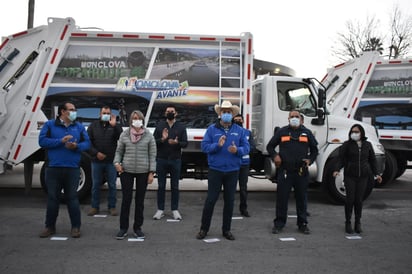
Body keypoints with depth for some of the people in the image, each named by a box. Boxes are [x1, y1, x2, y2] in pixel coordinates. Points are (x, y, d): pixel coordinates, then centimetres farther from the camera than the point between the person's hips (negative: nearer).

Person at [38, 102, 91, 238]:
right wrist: (61, 141, -15)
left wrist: (76, 146, -13)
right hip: (53, 168, -1)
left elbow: (87, 143, 7)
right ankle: (50, 227, 19)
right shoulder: (50, 125, 4)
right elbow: (42, 141, -6)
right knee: (52, 198, 7)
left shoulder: (79, 127, 12)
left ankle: (76, 227, 12)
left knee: (72, 197, 4)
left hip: (73, 168, 1)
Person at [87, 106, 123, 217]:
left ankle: (112, 207, 15)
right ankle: (95, 207, 18)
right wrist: (96, 153, -9)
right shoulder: (93, 126, 8)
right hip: (97, 161, 1)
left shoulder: (115, 126, 3)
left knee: (112, 185, 5)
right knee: (96, 185, 8)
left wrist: (114, 126, -23)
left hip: (111, 161, -1)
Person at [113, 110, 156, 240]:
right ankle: (123, 228, 14)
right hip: (126, 171, 0)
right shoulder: (124, 135, 2)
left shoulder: (148, 136, 0)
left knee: (140, 200, 9)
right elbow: (119, 151, 10)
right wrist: (117, 162, -9)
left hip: (143, 172, 0)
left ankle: (137, 228, 21)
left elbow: (152, 155, 1)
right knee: (126, 200, 2)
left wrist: (151, 172, -5)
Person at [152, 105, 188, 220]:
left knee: (175, 186, 6)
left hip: (175, 160, 0)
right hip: (161, 160, 0)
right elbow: (153, 141, 1)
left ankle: (175, 209, 14)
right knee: (161, 186, 5)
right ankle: (160, 209, 13)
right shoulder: (160, 125, 7)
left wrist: (177, 143, -21)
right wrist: (162, 139, -19)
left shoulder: (181, 127, 6)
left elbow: (185, 143, -1)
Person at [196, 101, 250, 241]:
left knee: (229, 201, 8)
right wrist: (217, 145, -21)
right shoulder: (212, 129, 2)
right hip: (215, 170, -2)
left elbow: (246, 147, 2)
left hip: (232, 171, 2)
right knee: (211, 199, 0)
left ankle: (226, 230, 21)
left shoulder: (239, 130, 7)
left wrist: (237, 150, -19)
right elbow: (204, 146, -5)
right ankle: (204, 229, 13)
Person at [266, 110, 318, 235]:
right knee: (282, 197, 2)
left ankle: (302, 223, 20)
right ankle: (279, 223, 12)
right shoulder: (282, 132, 6)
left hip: (301, 172, 1)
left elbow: (314, 149, 17)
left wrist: (310, 160, 1)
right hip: (285, 171, -1)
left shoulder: (307, 133, 10)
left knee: (301, 198, 9)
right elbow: (270, 146, 13)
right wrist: (275, 156, -4)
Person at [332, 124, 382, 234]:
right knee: (350, 199, -4)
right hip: (350, 176, -2)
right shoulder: (347, 144, 0)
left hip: (363, 176, 2)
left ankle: (358, 223, 16)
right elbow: (341, 159, -3)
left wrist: (376, 174, 9)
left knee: (359, 200, 3)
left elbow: (372, 160, 15)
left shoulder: (367, 145, 9)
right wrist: (337, 170, -18)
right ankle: (348, 223, 9)